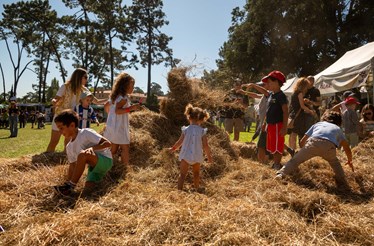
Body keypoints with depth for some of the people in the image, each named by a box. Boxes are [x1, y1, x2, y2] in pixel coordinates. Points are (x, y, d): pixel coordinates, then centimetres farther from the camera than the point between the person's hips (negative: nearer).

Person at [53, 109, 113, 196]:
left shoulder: (86, 133, -15)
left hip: (105, 161, -7)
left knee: (83, 154, -33)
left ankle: (71, 186, -24)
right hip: (93, 166, 8)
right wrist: (67, 182, 3)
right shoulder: (69, 147, 8)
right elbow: (72, 166, 12)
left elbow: (108, 143, -21)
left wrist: (92, 148, -34)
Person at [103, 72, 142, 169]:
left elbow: (106, 106, 24)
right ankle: (125, 168, 0)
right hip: (119, 128, -9)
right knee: (125, 149, -1)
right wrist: (131, 108, -32)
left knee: (113, 150, 14)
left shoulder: (114, 96, 13)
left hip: (111, 127, 9)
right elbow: (117, 110, -28)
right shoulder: (124, 97, -16)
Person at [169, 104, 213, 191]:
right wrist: (209, 155, 8)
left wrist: (173, 148, 16)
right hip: (197, 156, 2)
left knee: (182, 174, 0)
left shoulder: (186, 130, -7)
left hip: (186, 155, -1)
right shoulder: (202, 131, -7)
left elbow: (180, 142, -2)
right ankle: (197, 189, 36)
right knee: (196, 173, 23)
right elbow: (205, 145, -7)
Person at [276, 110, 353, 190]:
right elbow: (347, 148, 35)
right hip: (329, 146, 1)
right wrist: (350, 161, 53)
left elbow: (302, 142, 34)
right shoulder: (338, 129, 39)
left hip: (313, 142, -1)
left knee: (295, 160, 7)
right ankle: (343, 185, 25)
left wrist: (303, 153, 52)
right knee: (336, 164, 30)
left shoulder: (317, 124, 38)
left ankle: (281, 174, -10)